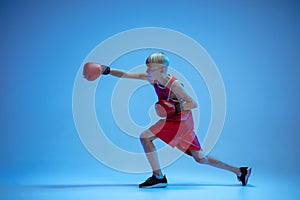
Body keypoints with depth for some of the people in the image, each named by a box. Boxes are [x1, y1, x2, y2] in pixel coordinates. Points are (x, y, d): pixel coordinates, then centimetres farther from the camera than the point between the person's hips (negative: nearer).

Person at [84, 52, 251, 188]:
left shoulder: (173, 84, -23)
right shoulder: (152, 79, -3)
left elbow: (194, 104, -18)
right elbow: (126, 75, -3)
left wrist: (175, 108, -28)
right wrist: (107, 70, -12)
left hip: (181, 121, -8)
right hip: (178, 121, 8)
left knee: (145, 137, -14)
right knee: (201, 158, 14)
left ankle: (159, 177, -8)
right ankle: (240, 172, 23)